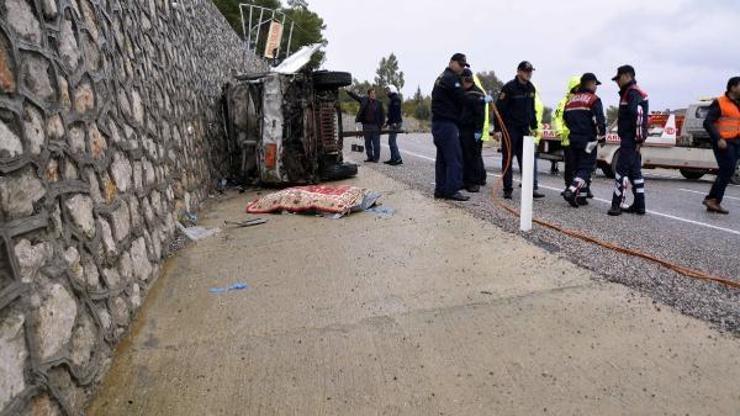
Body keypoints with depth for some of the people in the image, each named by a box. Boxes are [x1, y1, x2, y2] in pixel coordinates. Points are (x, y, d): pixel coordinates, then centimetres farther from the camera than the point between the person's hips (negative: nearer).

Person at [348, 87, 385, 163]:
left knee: (376, 143, -1)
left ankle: (376, 158, 8)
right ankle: (370, 157, 20)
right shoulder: (364, 100, 6)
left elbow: (382, 114, 1)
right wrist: (349, 91, 5)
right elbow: (355, 96, 15)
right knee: (367, 143, 10)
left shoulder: (379, 103, -1)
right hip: (366, 125, 4)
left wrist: (381, 124, -5)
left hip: (375, 126, -3)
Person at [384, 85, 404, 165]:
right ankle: (393, 158, 13)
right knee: (391, 141, 10)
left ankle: (398, 159, -13)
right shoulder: (392, 99, 22)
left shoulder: (395, 98, -8)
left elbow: (396, 110, -19)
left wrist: (395, 122, -27)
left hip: (396, 123, -10)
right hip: (392, 123, 10)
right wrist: (388, 122, 26)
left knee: (392, 141, -13)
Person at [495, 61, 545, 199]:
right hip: (510, 128, -6)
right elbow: (499, 108, -13)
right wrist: (498, 129, -17)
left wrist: (534, 126, 18)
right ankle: (508, 189, 7)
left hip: (524, 128, 6)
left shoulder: (531, 88, 11)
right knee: (508, 159, 1)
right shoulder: (509, 87, -9)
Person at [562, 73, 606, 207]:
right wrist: (602, 136, -2)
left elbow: (566, 120, 20)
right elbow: (600, 120, -13)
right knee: (586, 167, -5)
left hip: (574, 139, 7)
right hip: (588, 140, -7)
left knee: (577, 167, 12)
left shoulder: (571, 99, 14)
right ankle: (571, 191, -21)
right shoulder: (593, 99, -8)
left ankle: (581, 196, 13)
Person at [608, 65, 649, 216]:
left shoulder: (632, 92, -11)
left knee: (622, 170, -10)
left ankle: (617, 204, -9)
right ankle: (639, 205, 17)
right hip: (630, 140, 10)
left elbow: (638, 115, -23)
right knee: (634, 171, 11)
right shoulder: (630, 93, 22)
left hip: (630, 140, -10)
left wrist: (638, 138, -23)